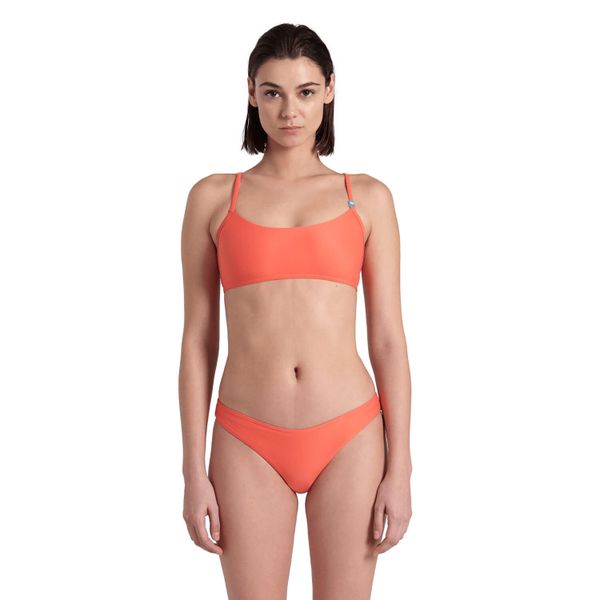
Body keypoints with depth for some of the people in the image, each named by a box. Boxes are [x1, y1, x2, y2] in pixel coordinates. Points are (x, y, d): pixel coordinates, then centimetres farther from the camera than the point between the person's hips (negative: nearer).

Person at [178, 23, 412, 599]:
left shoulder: (367, 198, 4)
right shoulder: (213, 198, 4)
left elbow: (388, 338, 3)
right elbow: (198, 339, 4)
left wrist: (399, 467, -1)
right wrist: (194, 470, 1)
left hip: (348, 440, 0)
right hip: (249, 443, 0)